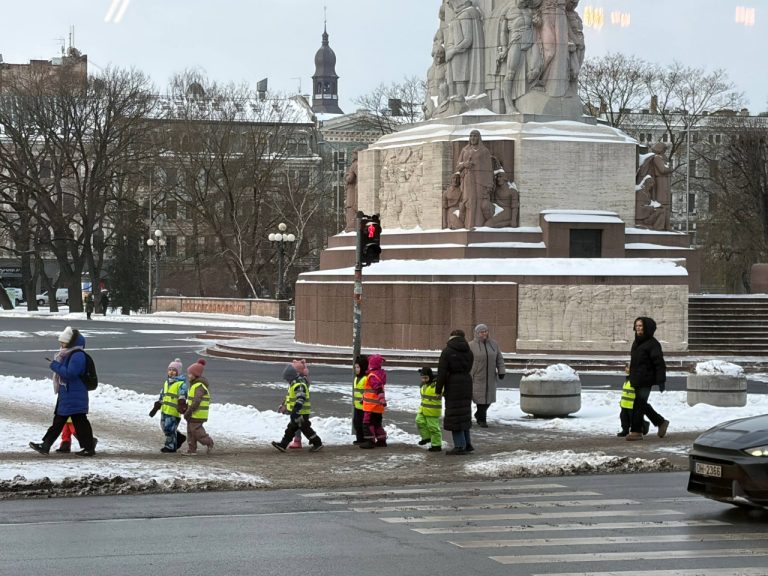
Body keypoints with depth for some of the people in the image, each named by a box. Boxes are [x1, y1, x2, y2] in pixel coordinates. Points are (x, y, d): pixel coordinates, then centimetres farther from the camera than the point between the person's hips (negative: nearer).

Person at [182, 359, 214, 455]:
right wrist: (186, 409, 18)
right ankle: (191, 450, 13)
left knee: (196, 431, -6)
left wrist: (188, 412, -22)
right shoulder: (194, 384, 15)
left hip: (197, 414, -10)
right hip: (193, 414, 10)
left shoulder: (200, 386, -19)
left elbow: (196, 401, -24)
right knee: (190, 431, 10)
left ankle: (209, 442, 10)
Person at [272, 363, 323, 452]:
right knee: (291, 428, 10)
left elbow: (300, 399, -32)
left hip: (301, 412, -10)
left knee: (305, 428, -1)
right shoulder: (294, 384, 13)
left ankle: (317, 443, 11)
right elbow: (289, 396, 29)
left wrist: (295, 411, -37)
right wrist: (285, 405, 33)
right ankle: (283, 445, 11)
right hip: (296, 412, 10)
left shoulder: (299, 385, -23)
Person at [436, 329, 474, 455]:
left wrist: (438, 389, -4)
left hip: (452, 386, -6)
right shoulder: (468, 352, 8)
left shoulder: (447, 351, -9)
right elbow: (468, 369, 6)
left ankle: (460, 446, -3)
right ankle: (467, 444, 21)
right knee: (465, 415, 16)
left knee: (455, 416, -2)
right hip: (466, 385, 6)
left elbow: (442, 372, -11)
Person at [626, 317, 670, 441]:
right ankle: (661, 422, 27)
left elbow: (659, 363, -15)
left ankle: (636, 431, -4)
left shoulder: (652, 343, -11)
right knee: (642, 404, 13)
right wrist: (631, 375, 24)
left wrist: (661, 380, -20)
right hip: (636, 380, 9)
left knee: (639, 404, -8)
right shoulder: (636, 343, 16)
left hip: (646, 380, -9)